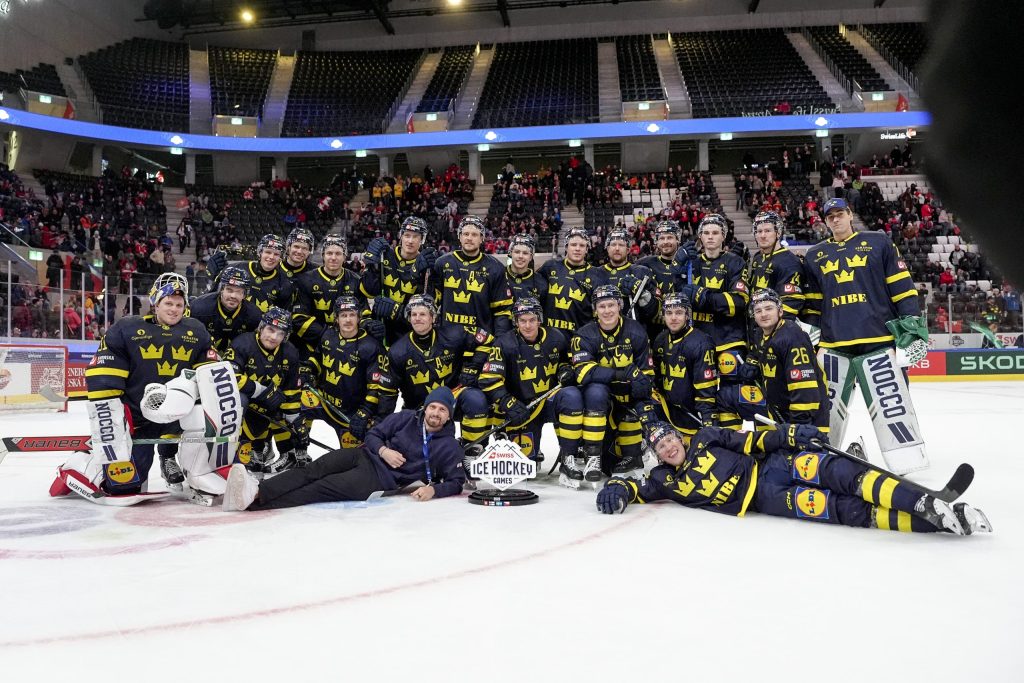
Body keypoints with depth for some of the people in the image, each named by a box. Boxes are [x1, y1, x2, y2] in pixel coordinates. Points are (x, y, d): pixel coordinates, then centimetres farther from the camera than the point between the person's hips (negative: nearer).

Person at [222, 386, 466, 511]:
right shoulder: (405, 418, 9)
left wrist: (433, 489, -19)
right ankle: (256, 490, -39)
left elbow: (456, 482, 1)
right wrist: (384, 450, -11)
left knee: (324, 488, -23)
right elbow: (373, 434, 11)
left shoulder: (449, 447, 1)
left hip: (380, 478, -4)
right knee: (315, 470, -23)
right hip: (364, 454, 4)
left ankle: (253, 501, -36)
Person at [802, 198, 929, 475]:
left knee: (891, 403, -4)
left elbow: (901, 286, 2)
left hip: (880, 340, -3)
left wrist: (912, 324, -4)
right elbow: (812, 302, 18)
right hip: (834, 345, 3)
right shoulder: (814, 256, 15)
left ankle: (909, 463, 5)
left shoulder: (878, 243, 6)